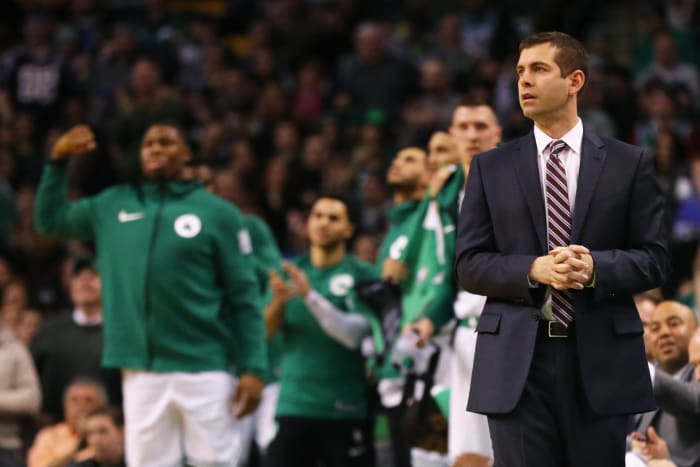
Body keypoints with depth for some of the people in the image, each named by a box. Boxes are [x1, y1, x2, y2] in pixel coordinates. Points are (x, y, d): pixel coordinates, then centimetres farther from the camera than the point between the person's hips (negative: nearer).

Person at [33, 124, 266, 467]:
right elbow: (49, 220, 24)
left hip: (205, 371, -3)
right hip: (141, 374, 3)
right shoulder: (114, 205, 13)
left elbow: (244, 299, 0)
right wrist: (58, 160, 12)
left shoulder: (218, 213, 2)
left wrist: (253, 368, -8)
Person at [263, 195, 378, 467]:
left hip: (345, 411, -3)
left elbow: (353, 334, -14)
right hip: (294, 407, 3)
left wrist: (311, 296, -25)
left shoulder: (362, 276, -1)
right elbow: (264, 331, 1)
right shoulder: (289, 271, 10)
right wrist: (278, 301, -20)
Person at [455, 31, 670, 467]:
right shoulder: (490, 168, 9)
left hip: (600, 359, 0)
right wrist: (533, 270, -14)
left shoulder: (629, 163, 6)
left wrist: (595, 266, -16)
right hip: (516, 361, 0)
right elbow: (470, 264, 5)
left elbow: (655, 259, 4)